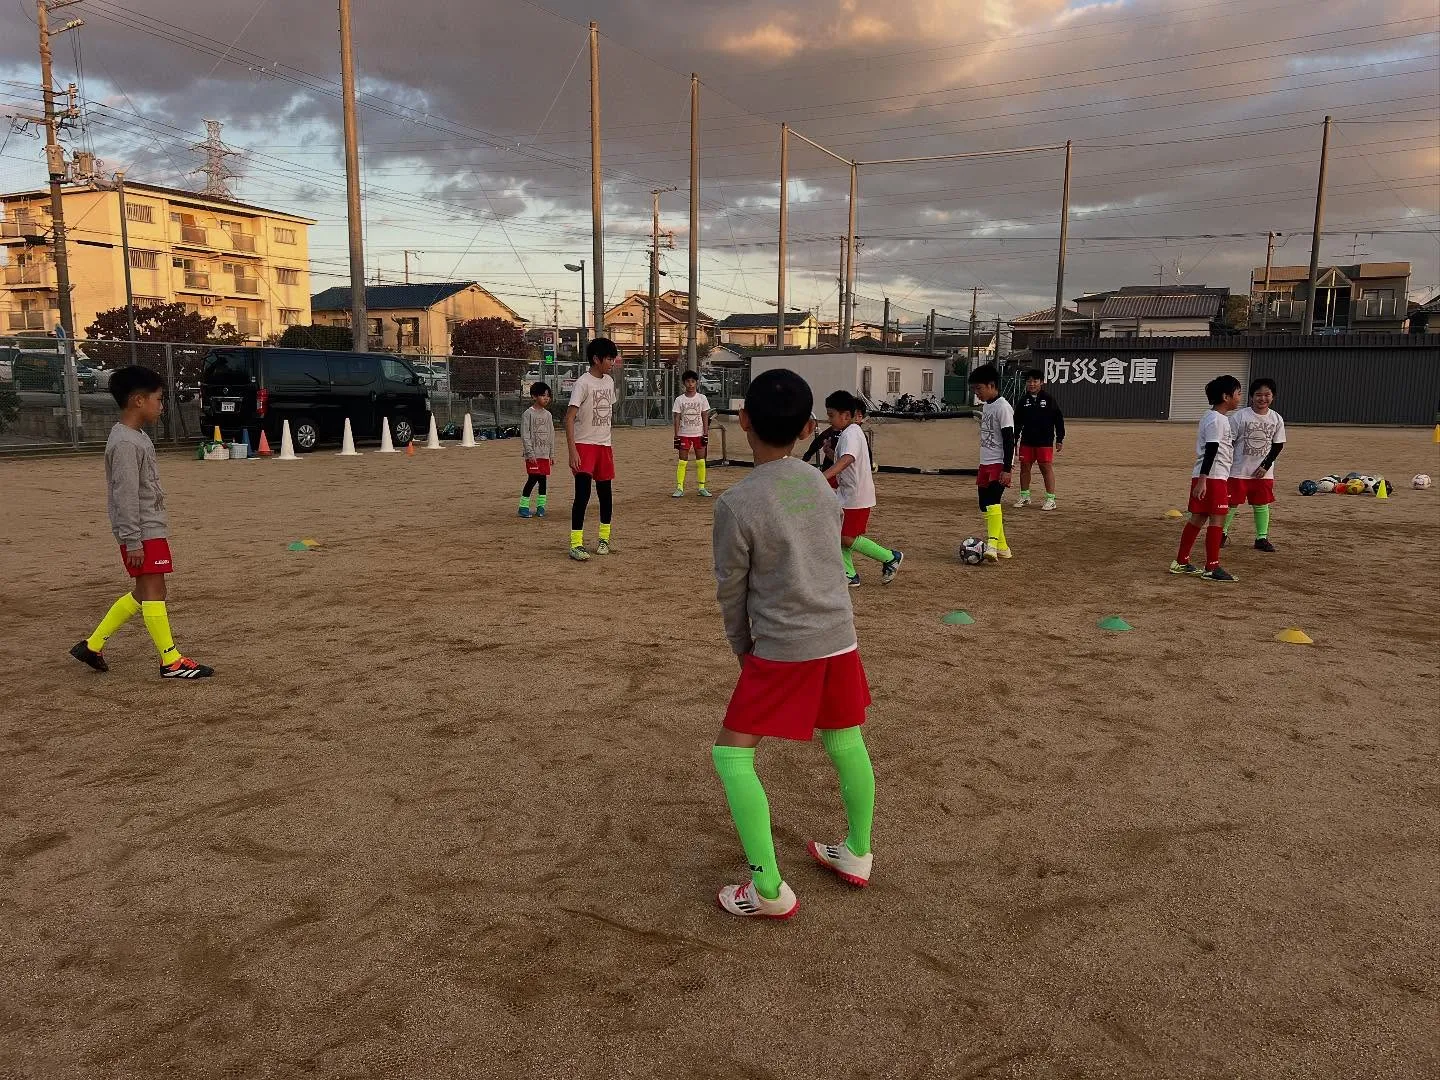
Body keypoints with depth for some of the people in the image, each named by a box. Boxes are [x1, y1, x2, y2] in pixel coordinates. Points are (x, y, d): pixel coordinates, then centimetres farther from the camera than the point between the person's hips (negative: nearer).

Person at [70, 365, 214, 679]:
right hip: (142, 533, -10)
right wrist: (133, 541, -20)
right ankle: (171, 661, 0)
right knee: (153, 590, -5)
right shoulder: (125, 443, -17)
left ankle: (93, 645, 23)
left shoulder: (137, 437, 14)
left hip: (151, 528, 10)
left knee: (143, 591, 14)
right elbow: (125, 495, -20)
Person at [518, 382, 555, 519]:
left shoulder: (548, 415, 11)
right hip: (533, 454, -5)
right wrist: (530, 453, -16)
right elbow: (525, 435, -10)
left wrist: (552, 453, 12)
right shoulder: (528, 414, -6)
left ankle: (541, 505, 15)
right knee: (532, 479, -8)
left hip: (545, 453, 5)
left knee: (543, 479, 6)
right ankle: (523, 506, 1)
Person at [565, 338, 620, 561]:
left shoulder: (609, 382, 10)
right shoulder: (583, 383, -13)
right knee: (583, 494, -12)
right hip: (584, 445, -7)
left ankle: (604, 538, 26)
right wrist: (572, 451, -23)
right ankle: (575, 544, -9)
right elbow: (569, 418, -17)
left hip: (604, 445, 7)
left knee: (605, 492, 11)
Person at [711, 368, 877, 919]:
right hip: (839, 636, 7)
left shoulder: (735, 504, -14)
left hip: (782, 647, -6)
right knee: (846, 744, 22)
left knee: (731, 754, 4)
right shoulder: (819, 482, 3)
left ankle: (770, 891, 4)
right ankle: (858, 854, 40)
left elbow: (730, 589, -5)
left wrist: (743, 647, 14)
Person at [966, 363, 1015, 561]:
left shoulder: (1003, 407, -14)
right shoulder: (986, 406, 13)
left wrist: (1007, 469, -21)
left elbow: (1009, 439, -17)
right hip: (985, 464, 9)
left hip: (999, 464, -9)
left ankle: (993, 543, -30)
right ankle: (1002, 547, 17)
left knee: (992, 501, -24)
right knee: (985, 505, 9)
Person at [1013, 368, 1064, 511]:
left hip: (1045, 442, -4)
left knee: (1047, 468, -4)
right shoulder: (1023, 400, 6)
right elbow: (1017, 422, 12)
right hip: (1026, 441, 4)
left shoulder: (1048, 399, -3)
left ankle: (1050, 499, 2)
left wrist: (1059, 439, -3)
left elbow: (1059, 419, -1)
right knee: (1024, 467, 9)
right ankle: (1024, 496, 23)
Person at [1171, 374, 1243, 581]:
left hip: (1204, 476, 10)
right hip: (1212, 477, -10)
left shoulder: (1211, 417, 18)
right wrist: (1203, 480, -24)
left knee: (1198, 518, 12)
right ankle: (1211, 568, -3)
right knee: (1217, 520, -6)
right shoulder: (1217, 420, -13)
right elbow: (1210, 451, -20)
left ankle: (1181, 562, 16)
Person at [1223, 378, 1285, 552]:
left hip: (1263, 471, 3)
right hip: (1239, 470, -3)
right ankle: (1222, 532, 19)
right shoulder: (1239, 416, -9)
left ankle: (1262, 538, 16)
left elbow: (1278, 445, 5)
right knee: (1232, 503, 2)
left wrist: (1266, 465, -5)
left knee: (1262, 504, 7)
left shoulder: (1276, 419, 1)